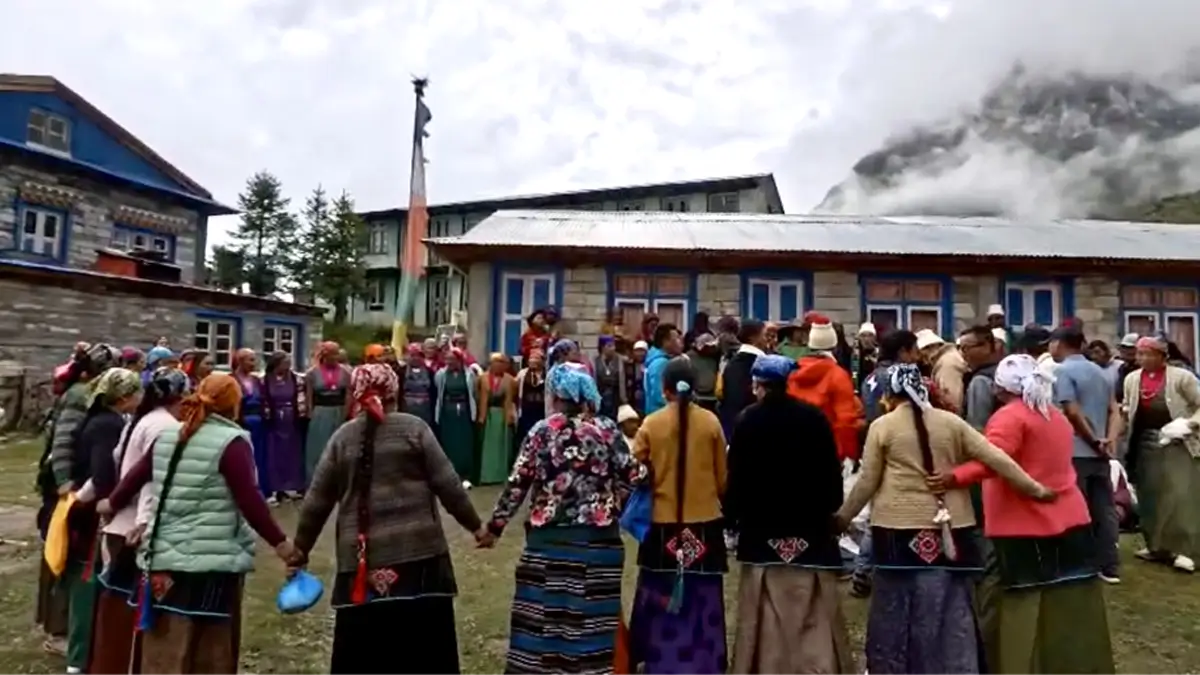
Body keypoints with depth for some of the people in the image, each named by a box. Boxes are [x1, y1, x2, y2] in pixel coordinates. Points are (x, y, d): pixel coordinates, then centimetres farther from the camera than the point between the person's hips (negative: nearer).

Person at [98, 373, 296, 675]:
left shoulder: (168, 436, 8)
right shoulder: (231, 442, -13)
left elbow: (137, 475, 20)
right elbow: (249, 500, -17)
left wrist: (112, 504, 39)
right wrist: (279, 542, -11)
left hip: (165, 557, 7)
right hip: (213, 561, -6)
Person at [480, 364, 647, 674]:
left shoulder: (541, 431, -2)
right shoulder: (608, 430, -2)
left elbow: (517, 484, -3)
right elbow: (633, 477, -5)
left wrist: (495, 526, 5)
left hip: (548, 538, 0)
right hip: (597, 539, 0)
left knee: (543, 610, 10)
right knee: (592, 614, 8)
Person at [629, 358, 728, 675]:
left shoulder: (651, 424, -7)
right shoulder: (711, 422, -5)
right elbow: (722, 477, 4)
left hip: (662, 521, 0)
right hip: (705, 521, 0)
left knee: (661, 596, 13)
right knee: (702, 597, 10)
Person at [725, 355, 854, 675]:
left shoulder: (747, 420, -5)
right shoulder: (814, 417, -2)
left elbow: (736, 475, -3)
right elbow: (832, 471, 3)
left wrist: (732, 517, 6)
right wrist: (830, 509, 15)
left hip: (762, 528, -1)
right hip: (810, 526, 1)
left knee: (766, 617, 5)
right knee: (815, 617, 7)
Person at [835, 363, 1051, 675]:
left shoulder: (882, 426, -1)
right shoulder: (951, 422, 6)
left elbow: (867, 483, 1)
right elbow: (997, 459, 4)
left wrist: (842, 517, 12)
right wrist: (1035, 489, 13)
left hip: (900, 530, -2)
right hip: (950, 529, 3)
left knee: (897, 610, 8)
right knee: (952, 611, 11)